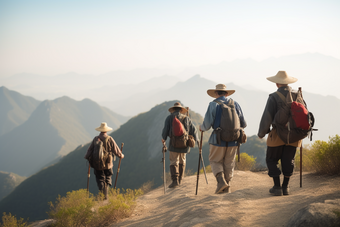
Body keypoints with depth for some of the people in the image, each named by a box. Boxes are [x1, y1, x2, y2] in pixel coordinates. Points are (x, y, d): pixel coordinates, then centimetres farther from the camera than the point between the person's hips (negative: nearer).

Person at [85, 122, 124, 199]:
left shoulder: (95, 139, -7)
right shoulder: (110, 139, -11)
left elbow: (90, 150, -1)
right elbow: (116, 150, -6)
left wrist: (87, 157, 19)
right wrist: (121, 155, 14)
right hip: (108, 164, 0)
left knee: (100, 179, 11)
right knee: (107, 179, 19)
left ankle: (102, 194, -3)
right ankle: (105, 195, 19)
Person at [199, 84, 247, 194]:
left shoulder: (213, 104, -5)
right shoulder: (235, 104, 7)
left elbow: (207, 125, -10)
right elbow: (243, 124, 11)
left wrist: (201, 127, 12)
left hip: (218, 140, -3)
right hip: (233, 140, 3)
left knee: (215, 161, 12)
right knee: (229, 164, 13)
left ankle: (221, 181, -9)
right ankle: (226, 188, 14)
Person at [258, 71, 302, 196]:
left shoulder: (274, 97, -11)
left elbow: (267, 117, -14)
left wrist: (261, 133, 0)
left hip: (278, 134, -4)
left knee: (272, 160, 9)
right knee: (288, 161, 15)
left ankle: (277, 187, 5)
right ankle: (285, 187, 15)